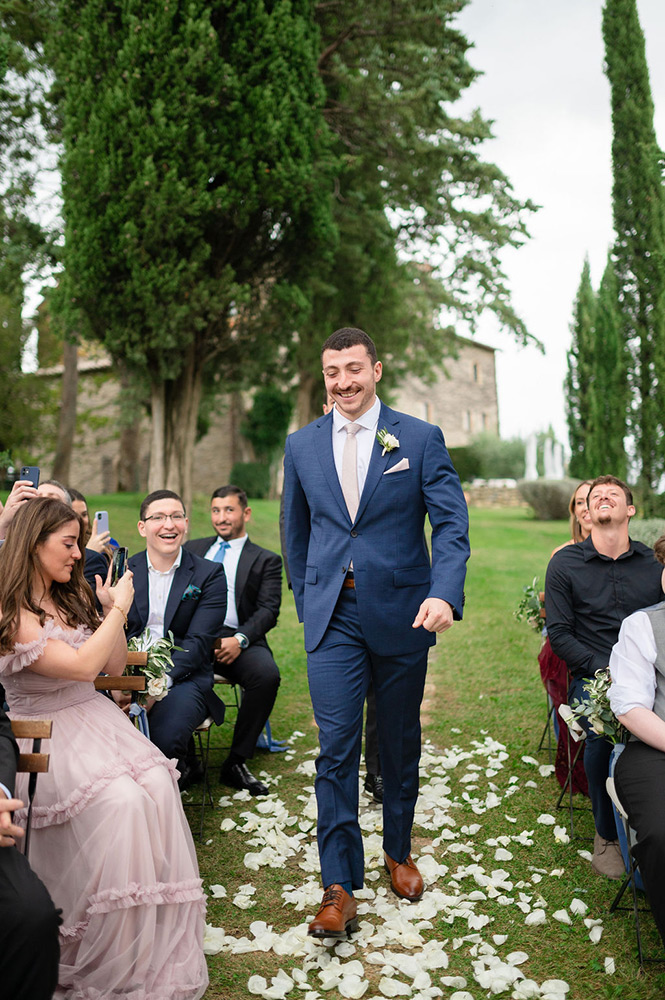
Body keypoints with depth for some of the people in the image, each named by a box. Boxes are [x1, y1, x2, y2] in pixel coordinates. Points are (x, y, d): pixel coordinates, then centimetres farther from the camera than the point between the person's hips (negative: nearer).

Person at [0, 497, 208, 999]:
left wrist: (114, 612, 3)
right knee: (119, 799, -30)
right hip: (46, 734, -6)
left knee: (158, 786, -22)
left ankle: (159, 949, -10)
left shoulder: (71, 599, 13)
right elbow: (82, 664, -20)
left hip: (94, 717, 6)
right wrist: (120, 607, -9)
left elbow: (114, 666, 17)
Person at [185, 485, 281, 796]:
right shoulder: (193, 549, 24)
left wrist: (240, 640, -17)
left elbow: (268, 610, 3)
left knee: (267, 674, -32)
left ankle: (236, 764, -14)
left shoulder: (266, 560, 15)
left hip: (236, 639, -1)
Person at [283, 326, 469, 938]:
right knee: (336, 748, -2)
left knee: (400, 743, 14)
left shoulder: (420, 439, -2)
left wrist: (444, 593, -23)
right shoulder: (302, 446, 6)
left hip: (402, 613, -1)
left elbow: (452, 523, -8)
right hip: (332, 618, 1)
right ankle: (340, 887, 9)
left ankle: (398, 852, 36)